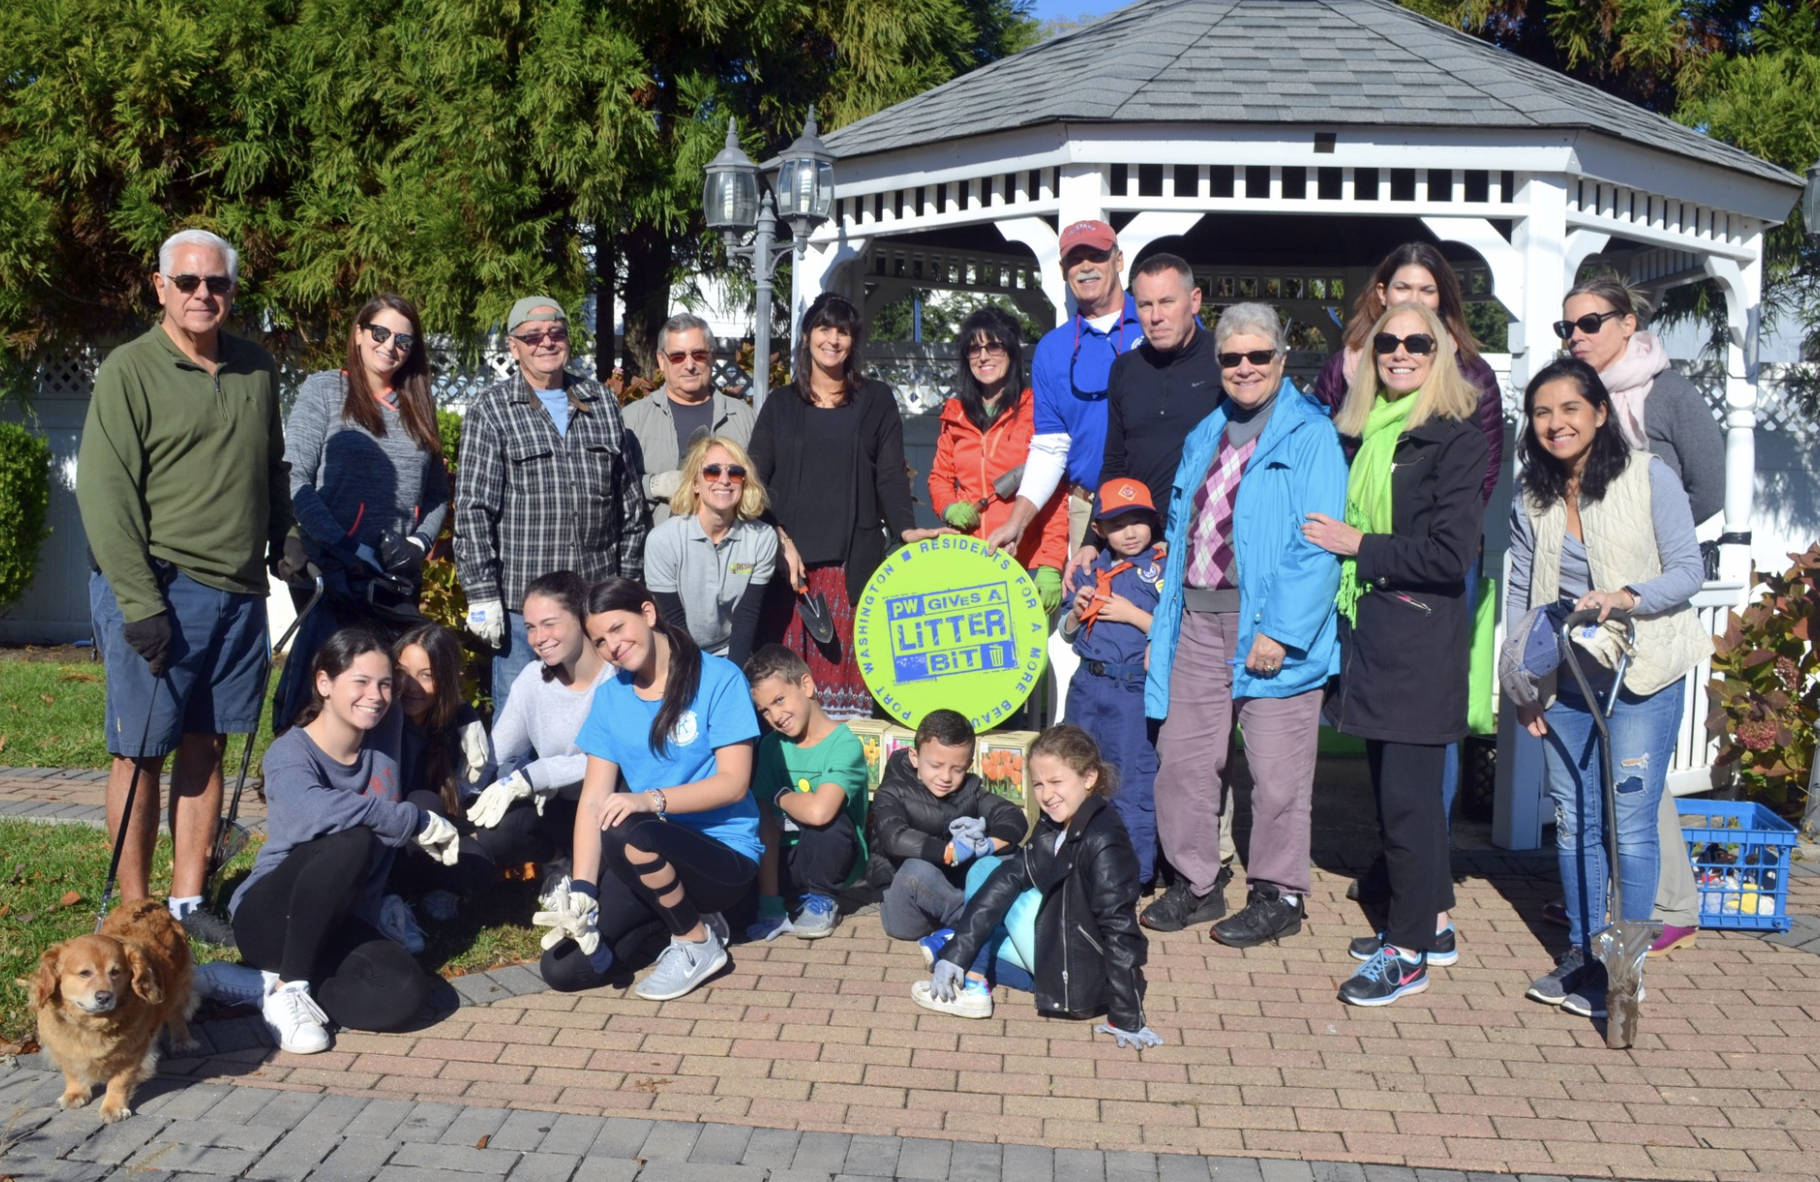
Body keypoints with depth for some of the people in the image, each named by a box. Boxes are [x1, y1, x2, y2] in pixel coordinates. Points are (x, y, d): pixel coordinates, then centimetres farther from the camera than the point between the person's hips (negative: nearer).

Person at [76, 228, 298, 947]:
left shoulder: (256, 369, 12)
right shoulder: (130, 372, -6)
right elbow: (104, 495, -11)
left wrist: (283, 536, 11)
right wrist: (139, 602, -16)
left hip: (239, 592, 5)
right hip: (159, 592, -5)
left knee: (205, 747, 11)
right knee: (140, 753, 1)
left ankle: (188, 902, 20)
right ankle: (134, 913, 11)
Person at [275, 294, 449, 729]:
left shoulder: (418, 405, 17)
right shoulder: (323, 390, 4)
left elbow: (437, 493, 18)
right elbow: (295, 481, -5)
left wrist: (418, 542, -2)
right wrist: (350, 551, -13)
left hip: (400, 581, 4)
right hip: (334, 575, -4)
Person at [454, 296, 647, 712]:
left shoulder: (602, 403, 13)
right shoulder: (491, 409, 1)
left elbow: (630, 499, 15)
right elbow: (472, 508, -5)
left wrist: (630, 580, 11)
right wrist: (482, 595, -11)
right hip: (521, 603, -3)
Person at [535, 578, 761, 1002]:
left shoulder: (719, 679, -9)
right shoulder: (610, 698, 6)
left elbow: (734, 783, -15)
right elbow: (593, 800, 0)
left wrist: (652, 799, -30)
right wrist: (581, 890, -13)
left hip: (725, 855, -5)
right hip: (651, 856, 6)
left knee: (626, 834, -35)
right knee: (563, 970, -10)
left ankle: (698, 942, -10)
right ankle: (680, 912, 12)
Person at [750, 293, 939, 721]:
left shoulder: (876, 400, 11)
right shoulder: (781, 404, 13)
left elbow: (891, 475, 5)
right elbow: (756, 480, 8)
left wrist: (904, 527, -12)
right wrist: (780, 540, -6)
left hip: (854, 559, -1)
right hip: (790, 557, 1)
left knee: (848, 661, -6)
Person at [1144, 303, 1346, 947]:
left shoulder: (1310, 435, -5)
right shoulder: (1205, 435, 17)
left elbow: (1317, 546, -13)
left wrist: (1282, 632, -19)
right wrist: (1166, 617, 15)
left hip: (1268, 626, -6)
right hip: (1199, 621, 7)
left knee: (1276, 769, 1)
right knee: (1182, 755, 9)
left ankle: (1278, 895, 15)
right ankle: (1192, 881, 24)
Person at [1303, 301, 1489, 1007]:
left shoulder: (1456, 438, -9)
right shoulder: (1365, 432, 12)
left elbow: (1451, 553, -17)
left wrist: (1359, 546, -12)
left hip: (1421, 643, -8)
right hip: (1368, 631, 8)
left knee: (1407, 794, -4)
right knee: (1390, 785, 14)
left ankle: (1409, 953, 6)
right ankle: (1431, 917, 28)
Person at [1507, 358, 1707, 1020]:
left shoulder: (1649, 477, -6)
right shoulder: (1533, 498, 7)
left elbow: (1689, 571, -8)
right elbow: (1520, 594, 10)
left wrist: (1627, 598, -26)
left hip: (1641, 674, -4)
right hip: (1565, 677, 5)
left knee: (1630, 822, -4)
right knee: (1573, 819, 10)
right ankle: (1581, 953, 23)